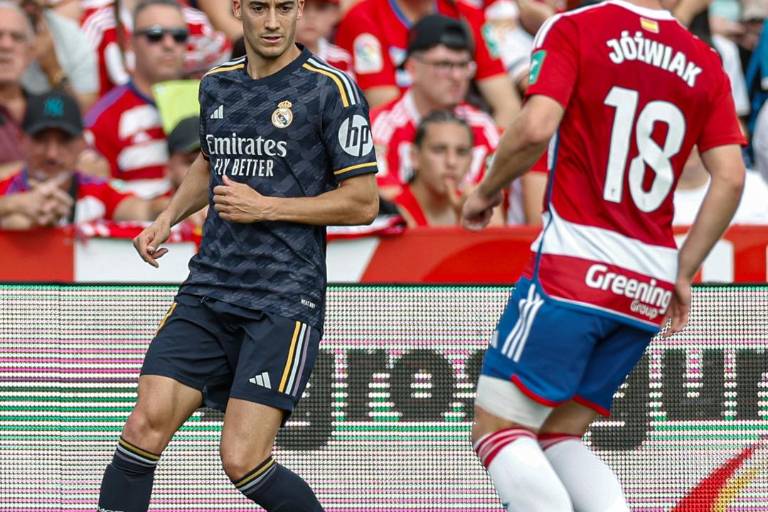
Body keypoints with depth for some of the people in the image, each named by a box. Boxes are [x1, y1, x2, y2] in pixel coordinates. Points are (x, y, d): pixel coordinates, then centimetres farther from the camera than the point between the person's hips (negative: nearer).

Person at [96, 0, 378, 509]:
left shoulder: (331, 90, -6)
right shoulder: (217, 84, 12)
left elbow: (363, 203, -6)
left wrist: (265, 206, -10)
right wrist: (169, 217, 16)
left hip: (284, 299, -5)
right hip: (209, 288, 5)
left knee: (243, 461, -13)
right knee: (145, 427, -9)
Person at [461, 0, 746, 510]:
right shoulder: (704, 62, 10)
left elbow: (535, 128, -15)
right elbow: (731, 178, 4)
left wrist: (486, 191, 3)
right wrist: (682, 274, 13)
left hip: (573, 272, -6)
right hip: (650, 288, 6)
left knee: (497, 430, 1)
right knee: (559, 435, 17)